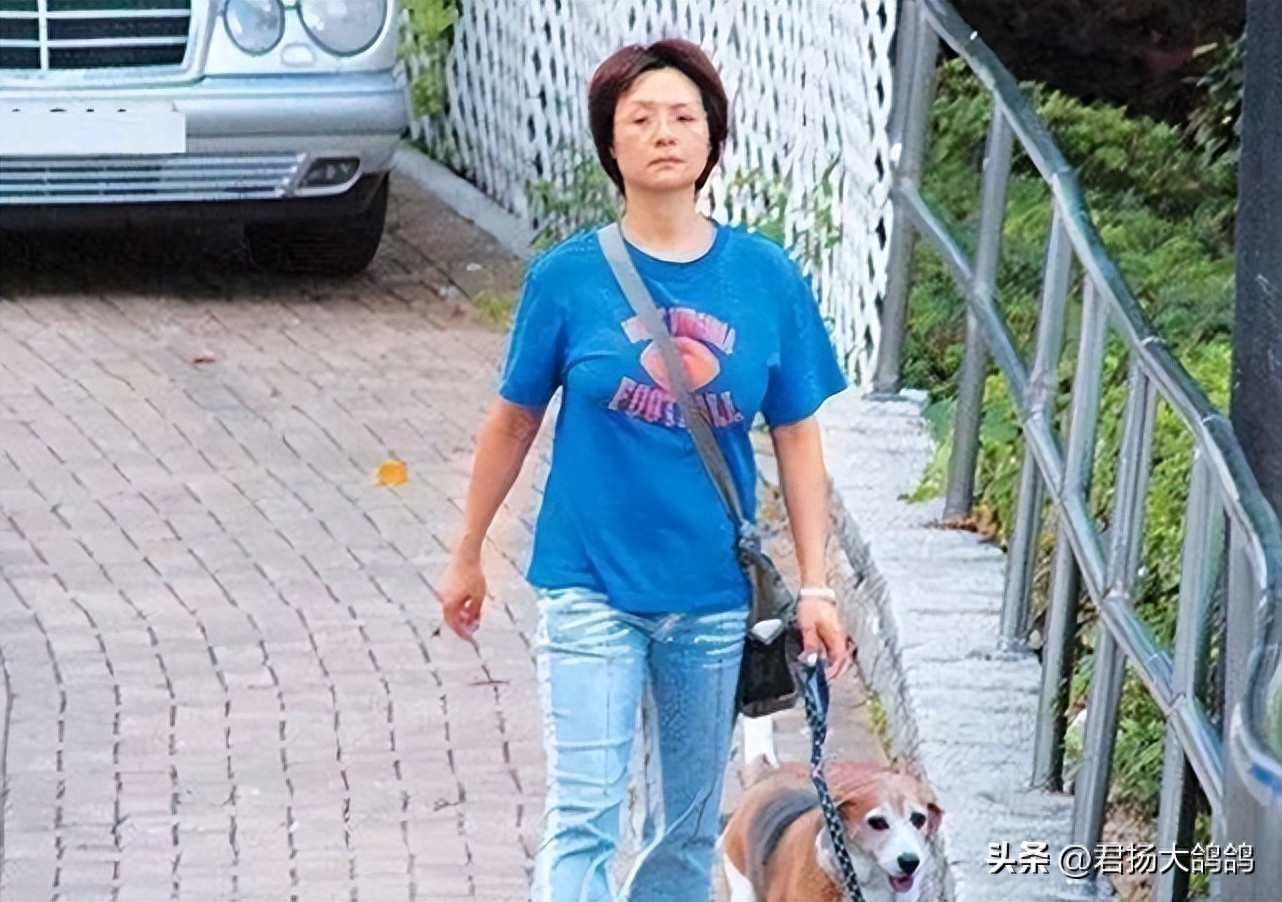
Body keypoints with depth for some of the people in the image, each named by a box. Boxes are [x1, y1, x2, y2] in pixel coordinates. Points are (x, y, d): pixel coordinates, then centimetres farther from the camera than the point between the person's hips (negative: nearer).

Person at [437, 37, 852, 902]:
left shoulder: (768, 278, -4)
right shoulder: (568, 277, -8)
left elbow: (798, 439, 2)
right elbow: (513, 421, 4)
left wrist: (816, 586, 0)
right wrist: (468, 556, 11)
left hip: (713, 595, 3)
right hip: (592, 587, -2)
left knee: (689, 827, 14)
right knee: (584, 818, -9)